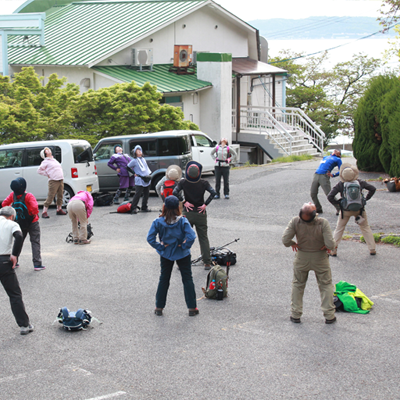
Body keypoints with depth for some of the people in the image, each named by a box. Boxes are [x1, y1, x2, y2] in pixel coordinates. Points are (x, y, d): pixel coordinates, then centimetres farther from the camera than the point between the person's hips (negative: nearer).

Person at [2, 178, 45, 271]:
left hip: (19, 223, 5)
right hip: (32, 222, -5)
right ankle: (37, 264, 1)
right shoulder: (28, 196, -24)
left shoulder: (12, 195, -8)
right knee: (35, 242, 4)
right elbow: (35, 207, -34)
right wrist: (34, 214, -13)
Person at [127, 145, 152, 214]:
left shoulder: (143, 159, 15)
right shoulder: (134, 161, -4)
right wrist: (134, 173, -3)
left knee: (146, 194, 9)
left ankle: (144, 207, 20)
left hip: (147, 180, 7)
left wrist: (149, 173, 11)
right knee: (137, 194, -11)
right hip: (139, 181, -7)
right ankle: (133, 208, -5)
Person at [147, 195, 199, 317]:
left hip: (166, 254, 1)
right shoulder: (182, 221, -17)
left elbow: (150, 238, -16)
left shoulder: (158, 222, -13)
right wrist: (184, 246, -11)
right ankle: (192, 308, 11)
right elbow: (191, 236, -25)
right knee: (187, 279, 10)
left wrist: (160, 247, -7)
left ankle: (159, 307, 18)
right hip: (182, 255, -1)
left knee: (164, 279, 16)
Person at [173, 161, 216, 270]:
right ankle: (207, 263, 9)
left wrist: (184, 203, -10)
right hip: (200, 213, 0)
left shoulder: (183, 182, -9)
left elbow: (174, 193, -19)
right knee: (203, 238, 9)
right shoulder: (203, 183, -9)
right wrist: (205, 204, -12)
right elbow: (213, 193, -19)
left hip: (187, 213, 0)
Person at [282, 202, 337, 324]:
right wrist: (328, 247, -6)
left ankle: (295, 315, 22)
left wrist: (293, 244, -1)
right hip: (320, 258, -1)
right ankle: (329, 316, 15)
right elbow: (330, 244, -28)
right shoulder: (323, 223, -25)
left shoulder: (295, 222, -21)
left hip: (302, 257, 1)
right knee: (326, 285, 16)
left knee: (297, 285, 20)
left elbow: (285, 240, -21)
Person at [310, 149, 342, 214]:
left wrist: (333, 175, -11)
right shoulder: (326, 157, 29)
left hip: (324, 176, -5)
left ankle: (339, 209, 2)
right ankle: (318, 209, 18)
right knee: (313, 194, 1)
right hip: (316, 175, 5)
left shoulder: (338, 160, 13)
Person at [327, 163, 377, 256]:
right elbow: (373, 189, 1)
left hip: (346, 210, -1)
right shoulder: (360, 182, -8)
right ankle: (372, 249, 14)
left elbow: (330, 197, -17)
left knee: (339, 229, 13)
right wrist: (366, 199, 8)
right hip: (359, 209, 1)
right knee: (365, 228, 15)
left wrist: (337, 203, -3)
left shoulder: (340, 184, -14)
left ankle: (333, 250, 10)